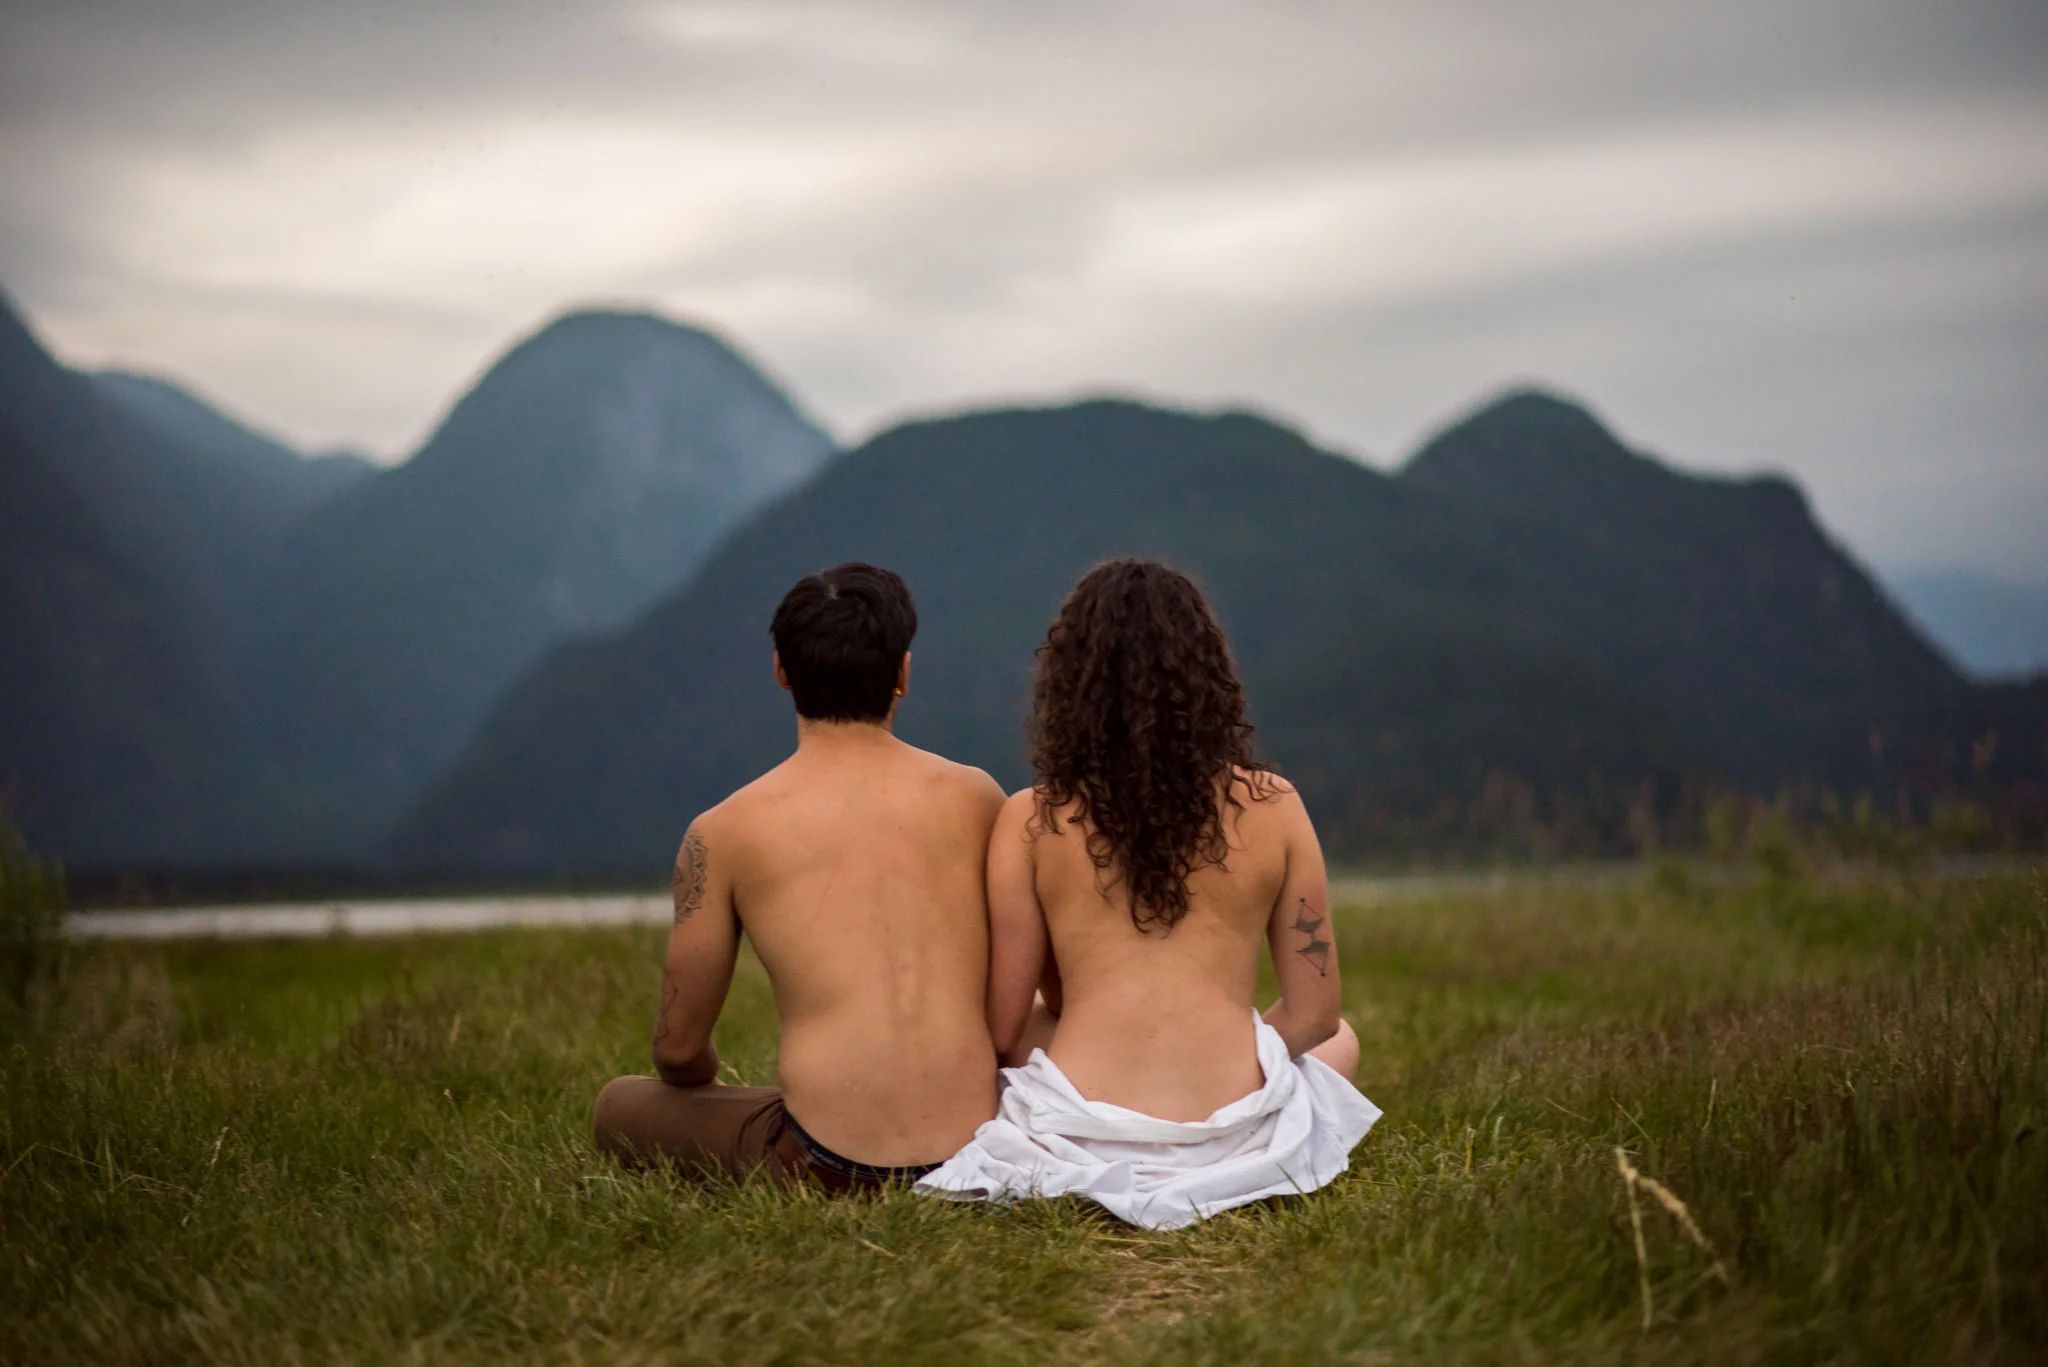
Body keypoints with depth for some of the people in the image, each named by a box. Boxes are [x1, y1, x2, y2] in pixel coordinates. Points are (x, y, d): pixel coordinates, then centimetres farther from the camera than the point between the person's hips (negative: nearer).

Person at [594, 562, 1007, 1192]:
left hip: (827, 1163, -3)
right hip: (977, 1143, 3)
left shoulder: (722, 833, -1)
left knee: (619, 1105, 21)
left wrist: (709, 1086, 31)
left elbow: (679, 1049, 7)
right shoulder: (975, 796, 4)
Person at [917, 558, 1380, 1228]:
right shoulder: (1272, 808, -3)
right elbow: (1313, 1013, 3)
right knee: (1340, 1042, 35)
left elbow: (1002, 1028, -1)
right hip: (1234, 1136, -1)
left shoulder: (1028, 823, -4)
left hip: (1074, 1138, 1)